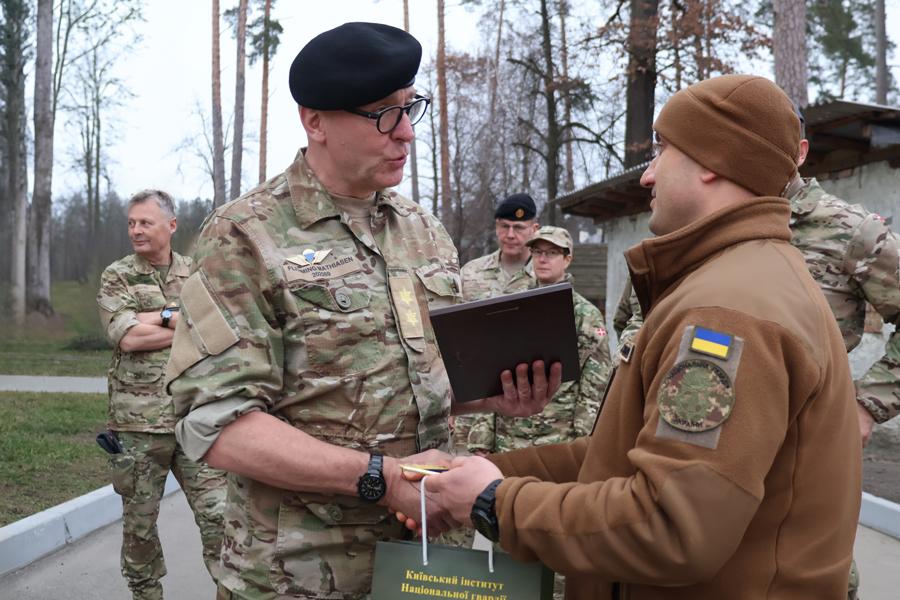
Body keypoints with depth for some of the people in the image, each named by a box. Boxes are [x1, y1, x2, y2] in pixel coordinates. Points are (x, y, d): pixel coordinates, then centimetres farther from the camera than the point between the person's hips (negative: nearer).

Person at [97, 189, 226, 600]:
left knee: (217, 513, 0)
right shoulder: (117, 276, 1)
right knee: (139, 520, 11)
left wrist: (163, 316, -13)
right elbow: (127, 336, -14)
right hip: (137, 423, -1)